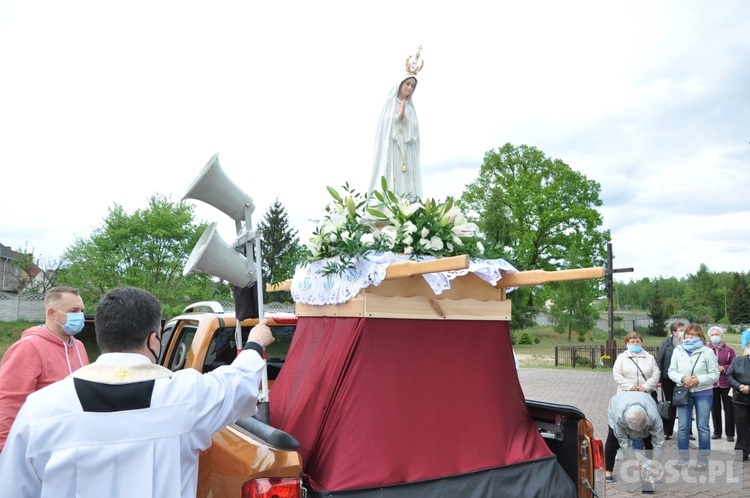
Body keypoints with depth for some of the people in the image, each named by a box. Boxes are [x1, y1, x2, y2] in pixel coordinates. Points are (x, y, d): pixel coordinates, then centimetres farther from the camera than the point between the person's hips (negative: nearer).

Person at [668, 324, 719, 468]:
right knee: (683, 427, 5)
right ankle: (683, 457, 17)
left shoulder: (707, 351, -5)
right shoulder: (678, 350, 2)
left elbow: (714, 374, -5)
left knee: (703, 426, 5)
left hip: (703, 393, -2)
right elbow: (672, 371, 3)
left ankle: (703, 458, 17)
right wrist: (683, 378, -16)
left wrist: (698, 380, -18)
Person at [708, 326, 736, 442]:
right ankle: (717, 432, 19)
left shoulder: (729, 350, 1)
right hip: (712, 384, 1)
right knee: (715, 408, 8)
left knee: (728, 408, 3)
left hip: (726, 383, -1)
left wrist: (723, 368, -13)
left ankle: (730, 433, 12)